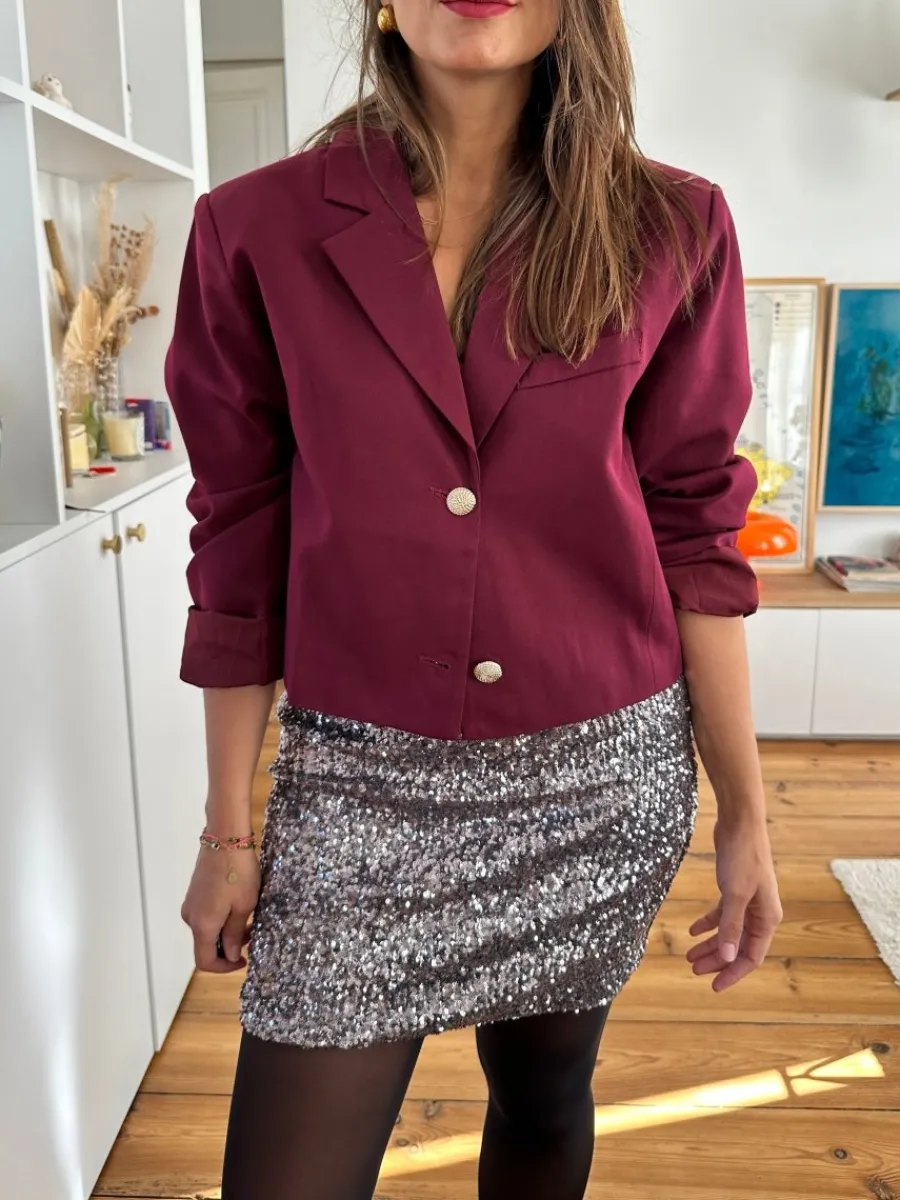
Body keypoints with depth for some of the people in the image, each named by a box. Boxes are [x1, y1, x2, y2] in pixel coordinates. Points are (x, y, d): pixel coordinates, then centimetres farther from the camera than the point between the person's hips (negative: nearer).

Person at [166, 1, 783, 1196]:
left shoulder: (672, 231, -2)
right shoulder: (257, 229, -3)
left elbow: (694, 532, 1)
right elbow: (241, 553, 0)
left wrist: (745, 812, 1)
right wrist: (229, 829, 4)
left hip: (607, 774, 2)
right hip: (362, 782, 0)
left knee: (545, 1102, 20)